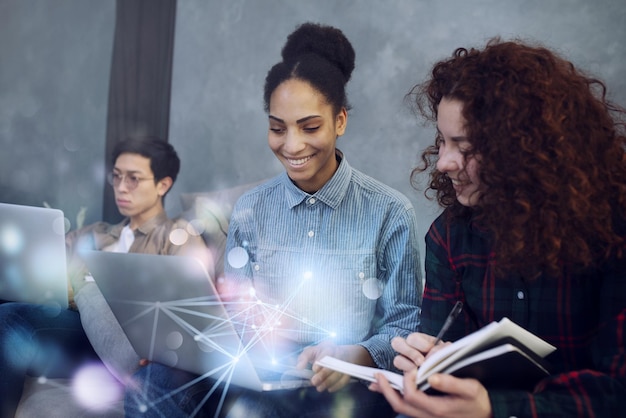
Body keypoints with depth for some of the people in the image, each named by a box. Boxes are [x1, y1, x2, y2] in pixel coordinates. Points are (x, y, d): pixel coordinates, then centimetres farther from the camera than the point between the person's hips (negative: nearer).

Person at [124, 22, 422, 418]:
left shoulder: (391, 213, -2)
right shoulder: (250, 210, 8)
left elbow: (405, 325, -2)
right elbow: (238, 317, 9)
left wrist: (355, 355, -23)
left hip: (350, 385, -3)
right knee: (156, 379, -25)